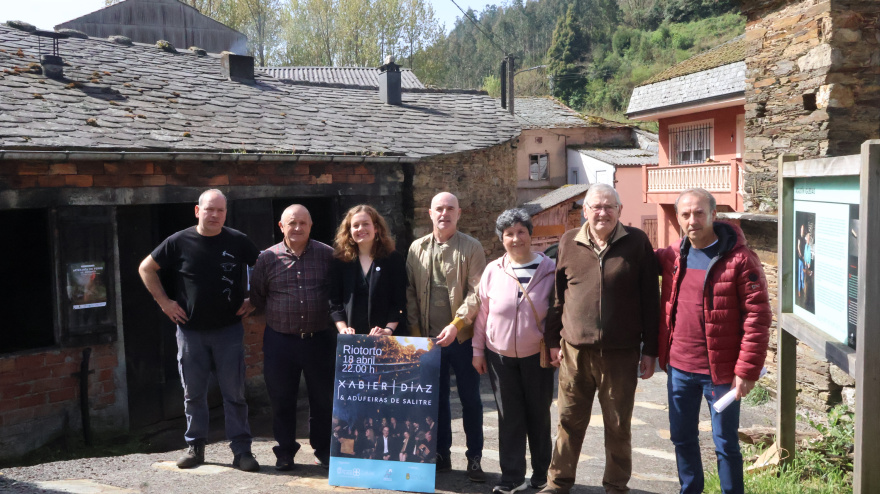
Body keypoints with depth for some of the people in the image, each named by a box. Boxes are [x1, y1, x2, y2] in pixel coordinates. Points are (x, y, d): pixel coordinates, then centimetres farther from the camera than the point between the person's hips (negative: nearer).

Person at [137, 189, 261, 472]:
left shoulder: (238, 241, -1)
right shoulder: (179, 242, -1)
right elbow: (146, 268, 9)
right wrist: (163, 301, 3)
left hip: (229, 330, -1)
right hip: (190, 330, 1)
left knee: (234, 393, 1)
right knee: (193, 393, 10)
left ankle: (241, 450, 8)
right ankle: (195, 448, 24)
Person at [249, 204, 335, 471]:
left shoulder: (327, 255, -1)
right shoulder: (268, 258, 1)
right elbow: (256, 296, 12)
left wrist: (333, 318, 3)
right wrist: (277, 315, 12)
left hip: (319, 339, 0)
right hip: (280, 341, 1)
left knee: (323, 398, 9)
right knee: (281, 399, 9)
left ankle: (324, 451, 25)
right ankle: (285, 452, 24)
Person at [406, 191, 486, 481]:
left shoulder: (471, 248, -3)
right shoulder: (417, 249, 7)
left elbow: (476, 292, -10)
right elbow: (410, 292, 6)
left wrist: (456, 324, -19)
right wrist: (415, 331, 0)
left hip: (462, 337, -3)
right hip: (428, 338, 3)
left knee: (470, 398, 5)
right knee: (437, 398, 11)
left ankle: (474, 458, 16)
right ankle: (441, 454, 23)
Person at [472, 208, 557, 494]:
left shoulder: (550, 270, -5)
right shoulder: (493, 271, -1)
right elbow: (482, 313, 3)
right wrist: (478, 350, 4)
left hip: (537, 356, -1)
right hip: (500, 356, 1)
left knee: (539, 415, 10)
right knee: (509, 417, 6)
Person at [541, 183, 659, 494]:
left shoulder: (637, 242, -1)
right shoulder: (568, 243, 5)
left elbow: (650, 299, 1)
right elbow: (557, 296, 11)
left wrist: (650, 350, 0)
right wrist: (554, 340, 9)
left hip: (621, 352, -1)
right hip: (575, 351, 2)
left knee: (618, 425, 10)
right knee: (569, 421, 11)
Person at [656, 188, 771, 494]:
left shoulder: (740, 259, -12)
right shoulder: (673, 257, 4)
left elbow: (758, 317, -14)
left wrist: (747, 371, -17)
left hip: (721, 371, -5)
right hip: (679, 368, 5)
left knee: (725, 443, 8)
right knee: (682, 437, 17)